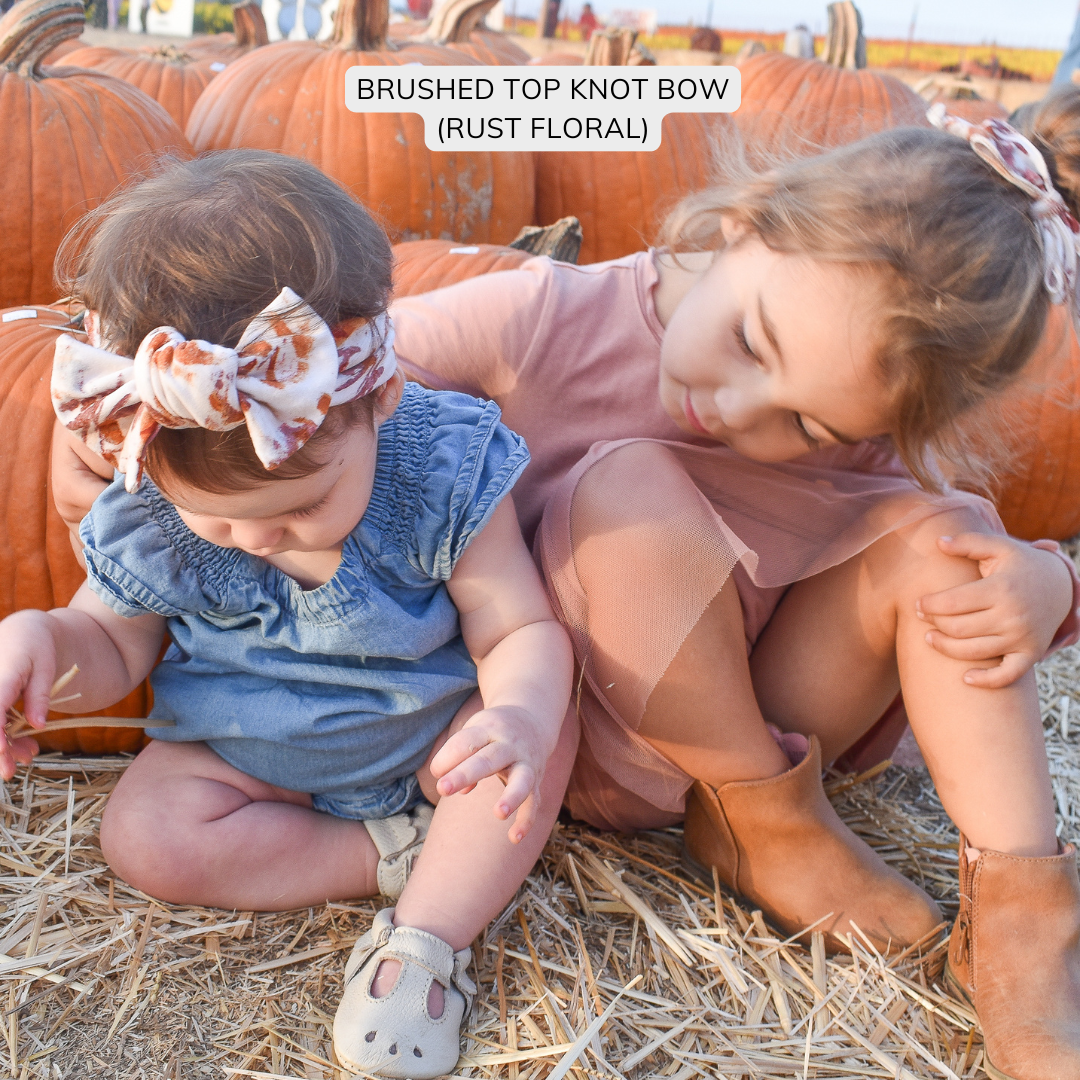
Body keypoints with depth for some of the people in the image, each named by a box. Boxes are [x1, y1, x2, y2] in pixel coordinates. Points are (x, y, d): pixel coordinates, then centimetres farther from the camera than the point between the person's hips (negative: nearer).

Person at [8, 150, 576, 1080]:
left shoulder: (442, 469, -26)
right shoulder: (145, 512, -19)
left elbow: (520, 628, -22)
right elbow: (115, 644, -3)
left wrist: (522, 716, -46)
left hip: (429, 735, -1)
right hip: (246, 751, 2)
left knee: (551, 731, -25)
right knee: (144, 836, -19)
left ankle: (427, 942, -19)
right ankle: (401, 853, -12)